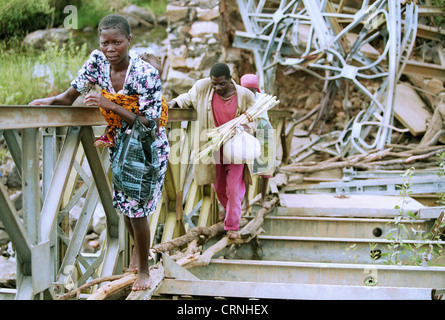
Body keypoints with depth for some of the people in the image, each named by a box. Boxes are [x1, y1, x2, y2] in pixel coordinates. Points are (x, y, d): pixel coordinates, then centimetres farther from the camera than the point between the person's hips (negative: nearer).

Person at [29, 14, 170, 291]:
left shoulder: (146, 74, -29)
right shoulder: (98, 60, -13)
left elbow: (148, 123, -28)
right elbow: (71, 95, -5)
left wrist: (110, 105, -35)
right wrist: (50, 100, -26)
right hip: (120, 143, 6)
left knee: (137, 207, -5)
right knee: (123, 201, 18)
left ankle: (144, 270, 16)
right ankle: (139, 247, 48)